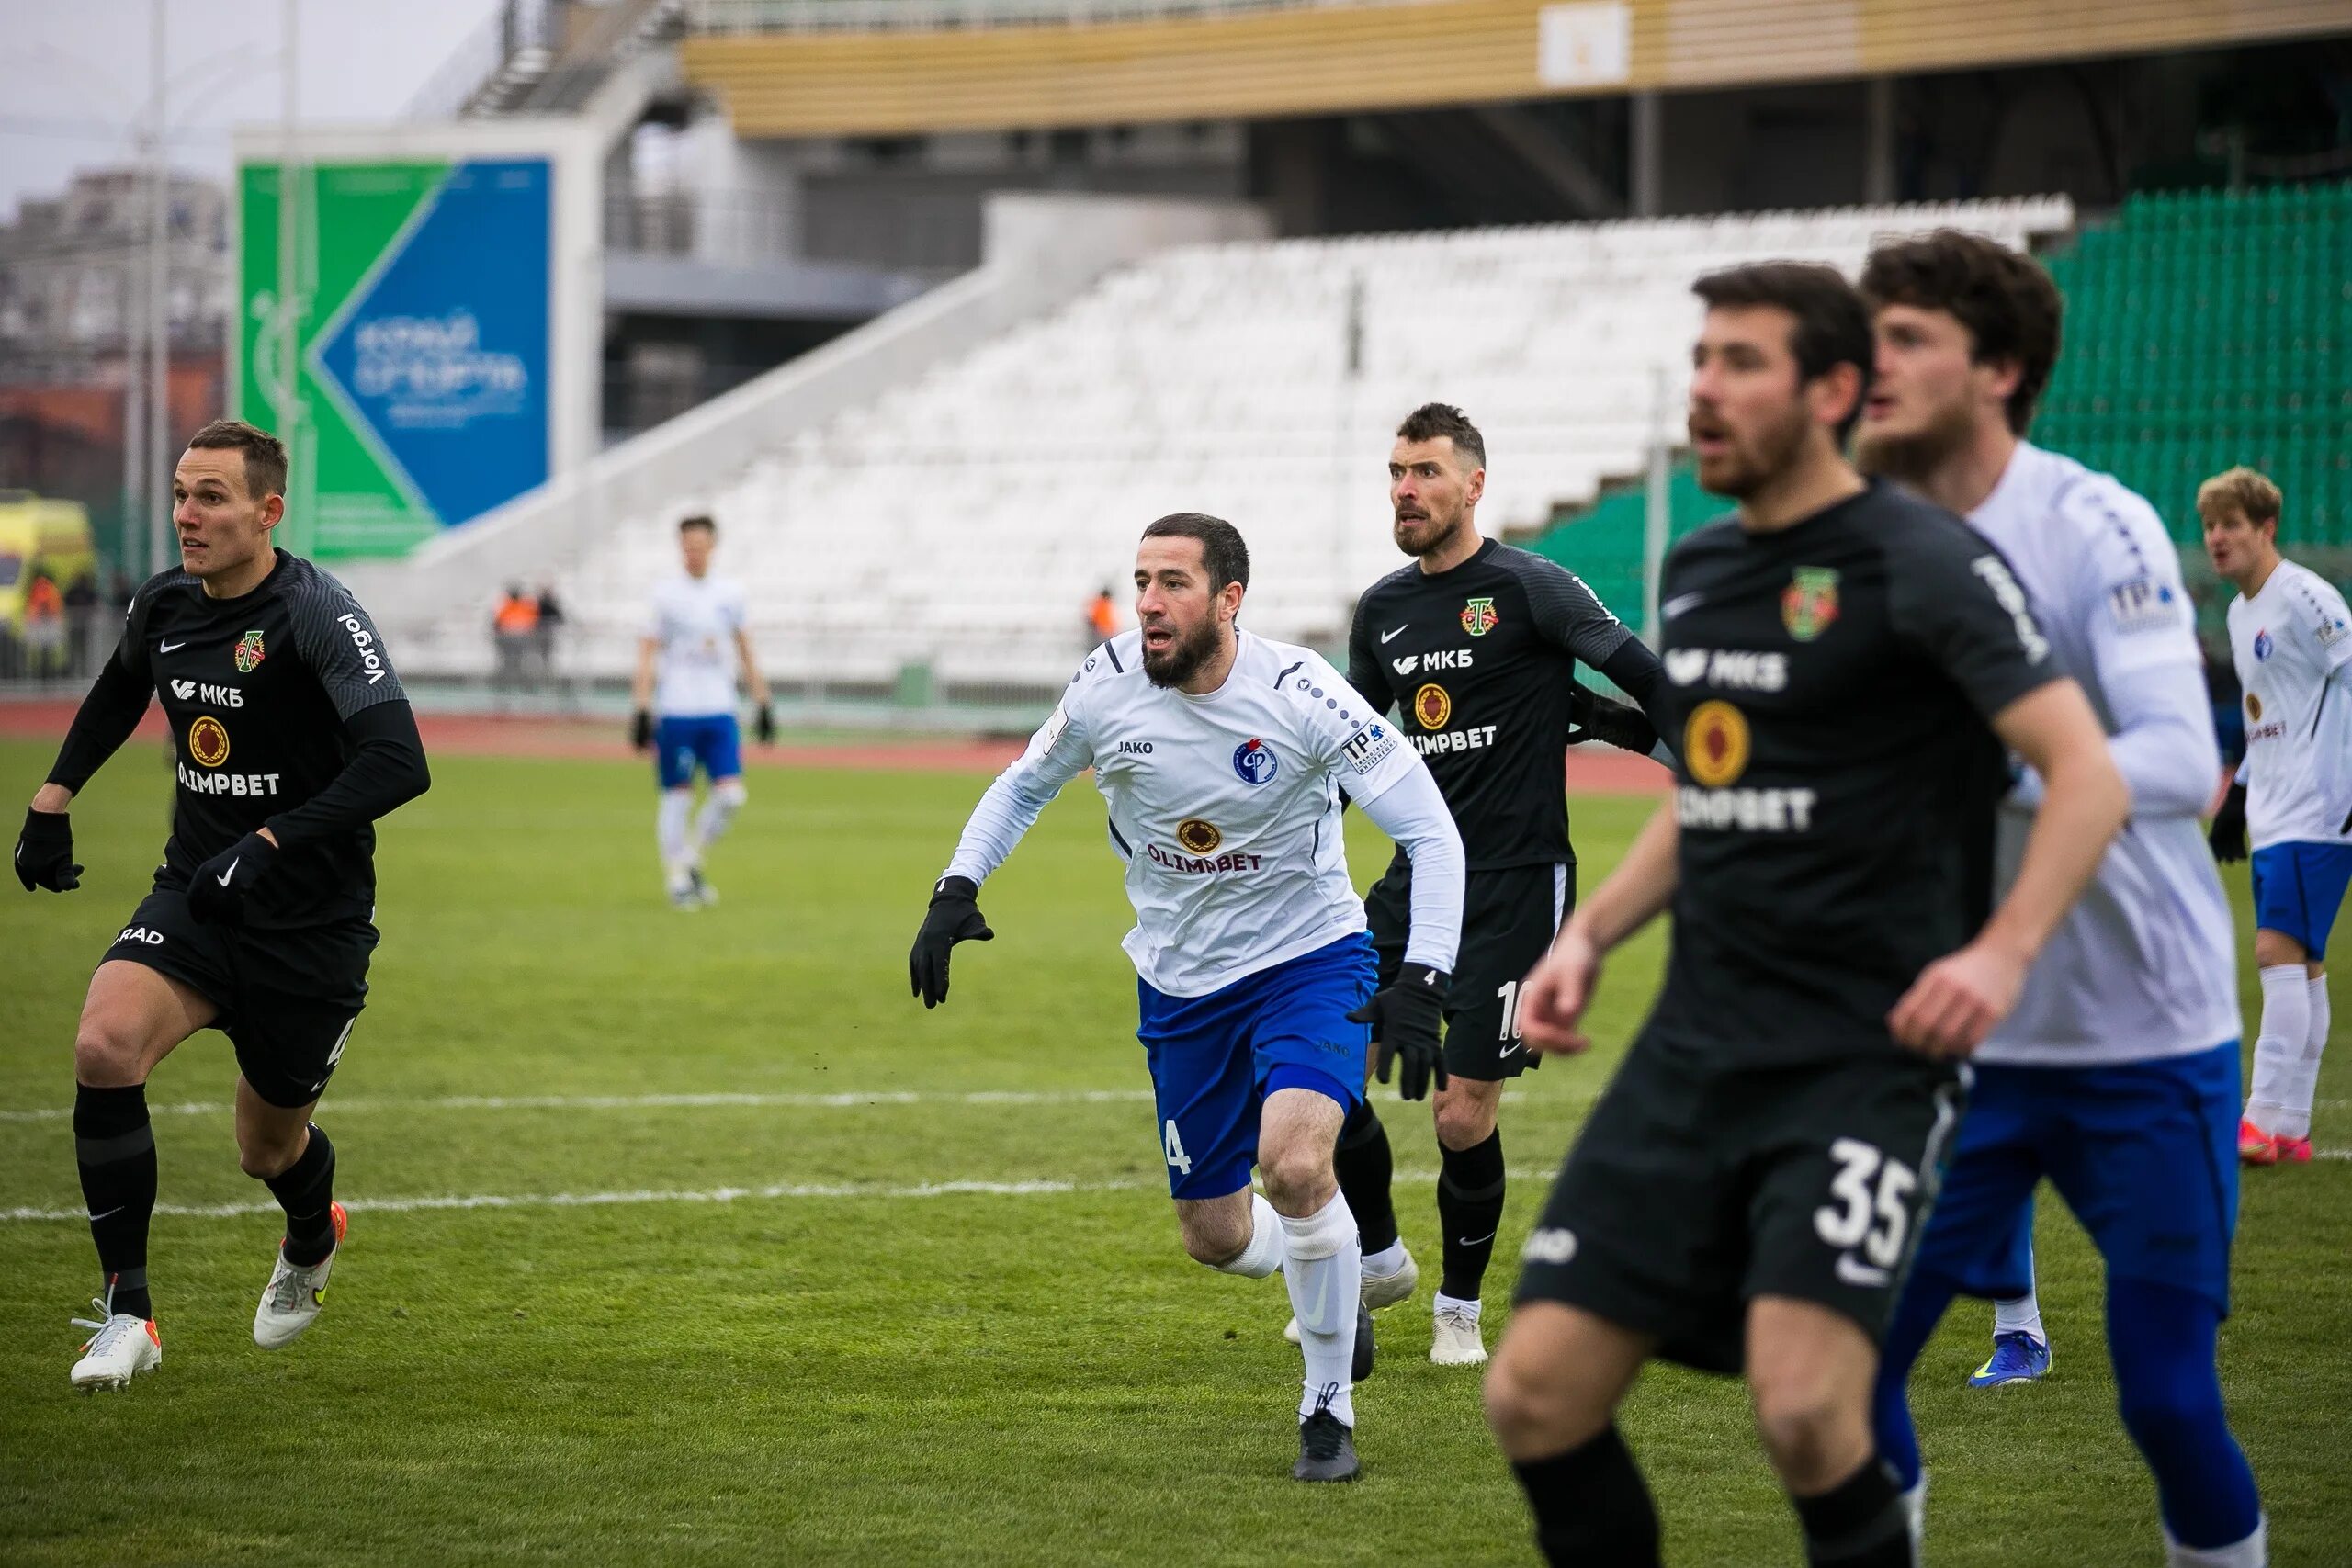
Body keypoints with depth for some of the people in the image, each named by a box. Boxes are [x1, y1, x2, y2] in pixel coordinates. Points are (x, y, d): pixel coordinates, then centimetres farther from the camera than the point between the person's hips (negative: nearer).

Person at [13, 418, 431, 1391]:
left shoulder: (317, 615, -21)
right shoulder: (163, 605, 0)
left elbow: (399, 762, -32)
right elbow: (119, 690, 26)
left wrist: (268, 845, -38)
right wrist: (54, 795, 16)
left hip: (311, 926, -4)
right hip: (195, 899, 4)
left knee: (268, 1149, 11)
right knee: (104, 1046, -25)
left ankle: (311, 1241, 52)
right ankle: (126, 1311, -14)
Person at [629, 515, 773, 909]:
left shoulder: (730, 593, 9)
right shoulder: (666, 595, -2)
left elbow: (744, 651, 17)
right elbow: (648, 654, -2)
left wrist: (762, 702, 14)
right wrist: (642, 710, -9)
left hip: (720, 712, 3)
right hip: (676, 712, -3)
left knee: (730, 794, -5)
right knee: (677, 795, 0)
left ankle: (692, 859, 15)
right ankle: (677, 878, 10)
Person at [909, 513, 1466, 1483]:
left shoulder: (1297, 695, -22)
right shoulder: (1108, 689, -12)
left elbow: (1429, 829, -18)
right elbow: (1024, 784, 10)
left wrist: (1422, 980, -28)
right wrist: (957, 890, -5)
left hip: (1308, 960, -4)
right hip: (1181, 982, 4)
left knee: (1294, 1162, -28)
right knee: (1216, 1237, 7)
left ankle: (1329, 1412, -9)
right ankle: (1331, 1275, 44)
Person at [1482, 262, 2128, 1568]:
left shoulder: (1920, 564, -7)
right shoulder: (1699, 570, 15)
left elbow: (2087, 774, -14)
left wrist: (2005, 948, -28)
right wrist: (1587, 935, 14)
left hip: (1864, 1055, -7)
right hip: (1696, 1045, 7)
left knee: (1805, 1411, -23)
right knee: (1535, 1398, -2)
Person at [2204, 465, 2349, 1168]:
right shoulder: (2240, 613, 17)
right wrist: (2240, 794, 25)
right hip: (2273, 815, 9)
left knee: (2280, 950, -15)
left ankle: (2268, 1121, -18)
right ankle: (2291, 1129, 9)